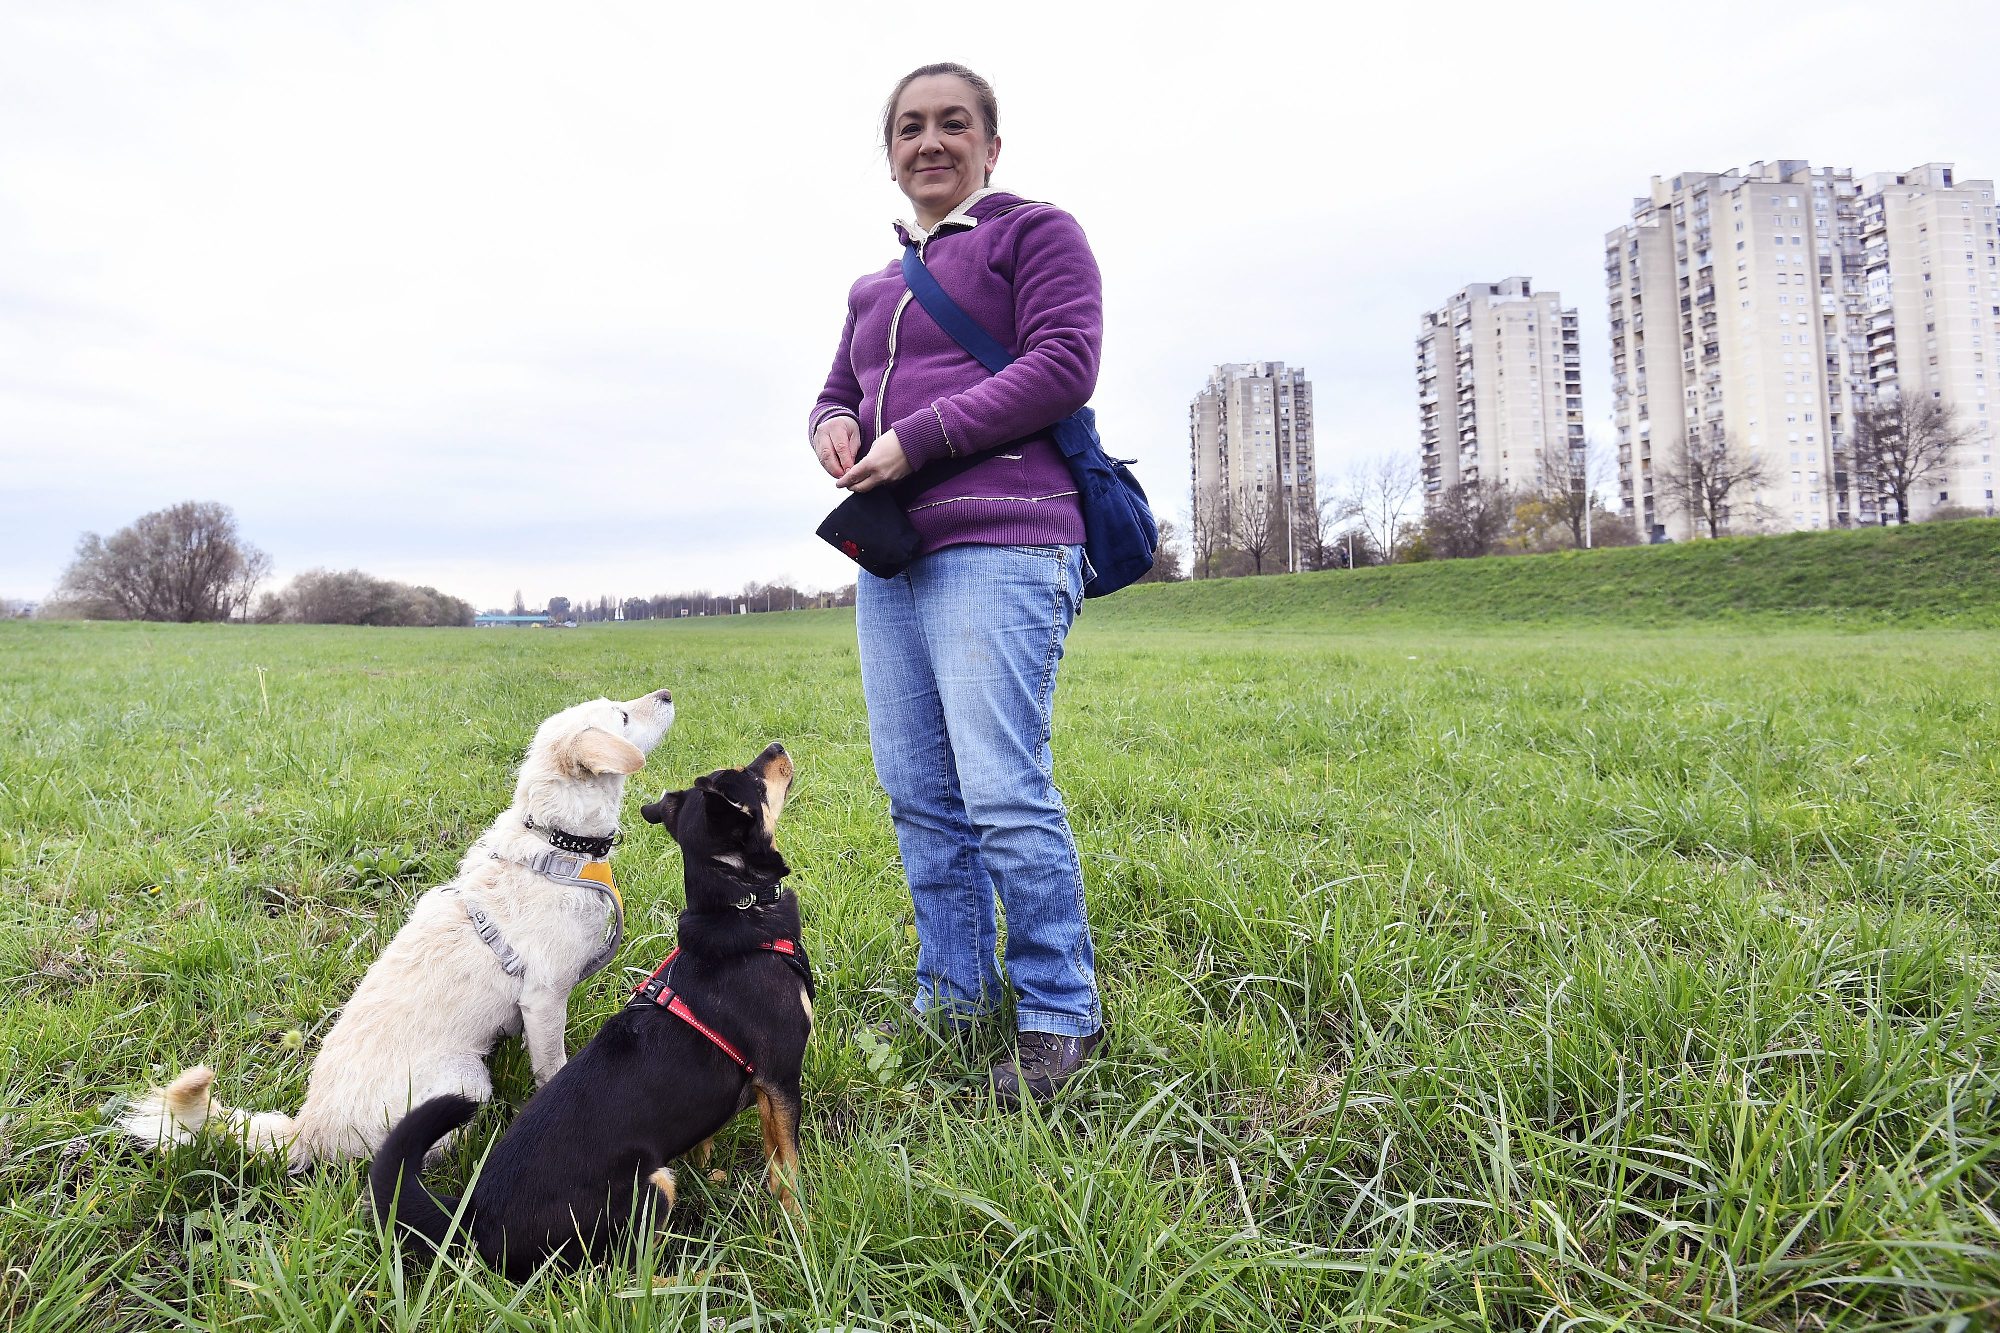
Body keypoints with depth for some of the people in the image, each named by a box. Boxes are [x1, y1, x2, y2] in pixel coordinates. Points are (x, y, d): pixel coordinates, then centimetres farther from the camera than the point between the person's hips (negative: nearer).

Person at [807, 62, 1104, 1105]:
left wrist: (915, 439, -12)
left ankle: (1060, 1015, 3)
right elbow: (839, 393, 29)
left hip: (997, 547, -7)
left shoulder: (1036, 232, 5)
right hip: (891, 558, 8)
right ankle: (954, 997, 19)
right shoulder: (876, 289, 26)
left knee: (1002, 789, -12)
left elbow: (1063, 366, -8)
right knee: (917, 791, 7)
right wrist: (833, 428, 3)